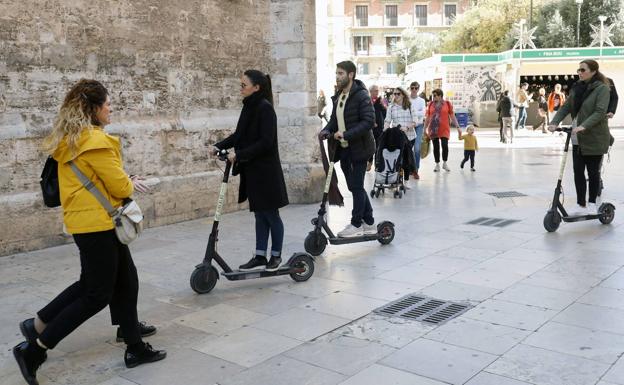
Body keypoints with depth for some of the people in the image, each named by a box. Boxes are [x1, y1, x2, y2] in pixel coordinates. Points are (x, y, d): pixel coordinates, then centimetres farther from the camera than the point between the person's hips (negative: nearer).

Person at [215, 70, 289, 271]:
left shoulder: (265, 108, -16)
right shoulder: (249, 107, 9)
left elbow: (265, 142, -22)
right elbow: (239, 135, 16)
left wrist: (239, 155, -23)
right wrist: (219, 146, 4)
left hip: (266, 171, -8)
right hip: (252, 171, 8)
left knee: (270, 214, 5)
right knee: (260, 215, 12)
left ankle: (276, 256, 19)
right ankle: (260, 257, 20)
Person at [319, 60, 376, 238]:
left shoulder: (361, 95, -13)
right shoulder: (338, 96, 12)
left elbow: (369, 121, -21)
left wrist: (346, 134, -26)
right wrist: (327, 130, -3)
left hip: (358, 148, -8)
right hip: (343, 149, 8)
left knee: (357, 186, -1)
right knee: (355, 186, 13)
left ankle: (356, 224, 11)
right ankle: (369, 223, 25)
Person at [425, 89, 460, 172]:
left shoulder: (447, 104, 1)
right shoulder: (431, 104, 7)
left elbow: (452, 116, 3)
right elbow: (428, 118, 11)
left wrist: (458, 127, -1)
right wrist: (425, 129, 10)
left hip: (444, 129, -2)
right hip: (433, 130, 2)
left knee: (445, 146, -10)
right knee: (436, 147, 5)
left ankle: (445, 163, 10)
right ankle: (437, 165, 17)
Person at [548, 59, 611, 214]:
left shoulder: (602, 88, -9)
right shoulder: (577, 88, 10)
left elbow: (600, 112, -20)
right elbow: (566, 107, 4)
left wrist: (584, 126, -33)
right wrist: (554, 122, -12)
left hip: (594, 139, -6)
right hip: (578, 139, 6)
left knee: (593, 172, 5)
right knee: (578, 171, 3)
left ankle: (592, 203, 19)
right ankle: (581, 205, 11)